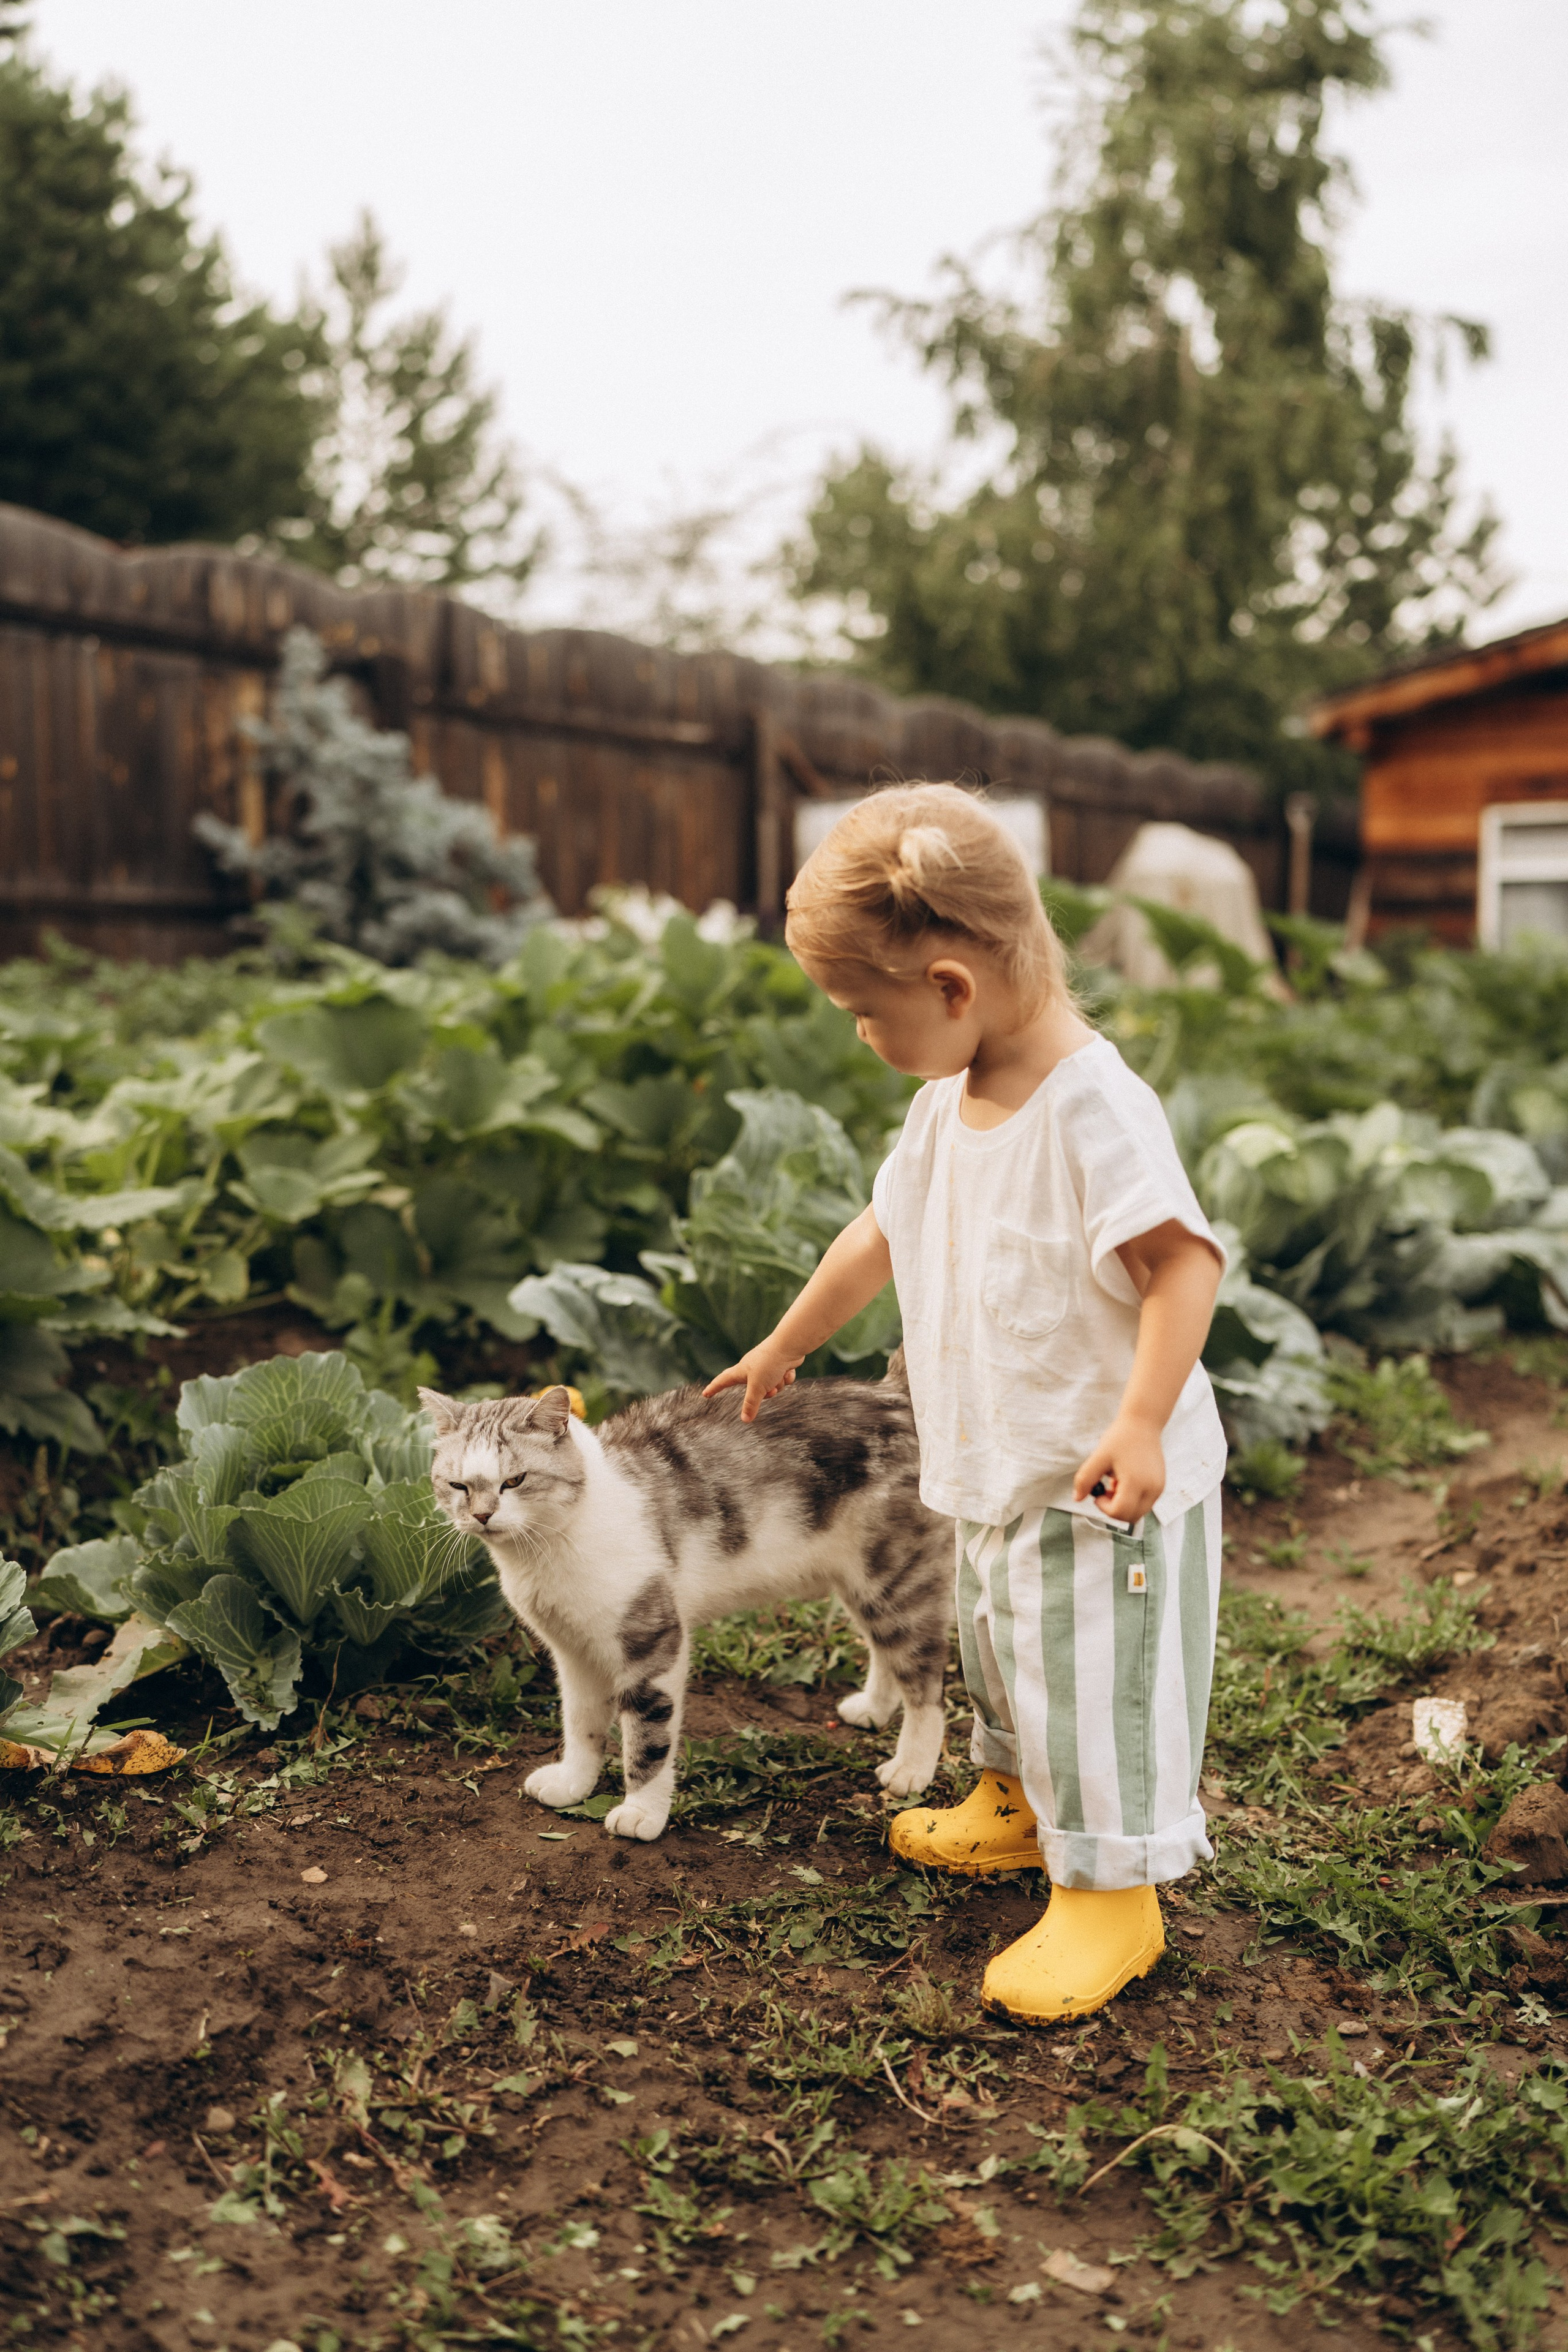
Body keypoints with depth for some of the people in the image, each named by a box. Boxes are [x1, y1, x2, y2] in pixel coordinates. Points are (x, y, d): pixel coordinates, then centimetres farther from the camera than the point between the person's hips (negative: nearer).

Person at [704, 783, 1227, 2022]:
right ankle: (1015, 1805, 49)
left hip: (1107, 1489, -9)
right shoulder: (947, 1105, 4)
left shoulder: (1096, 1105, -25)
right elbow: (879, 1235, 17)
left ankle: (1113, 1895, 20)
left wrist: (1141, 1422, -37)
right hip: (1000, 1476, 9)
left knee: (1094, 1687, 1)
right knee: (1001, 1651, 26)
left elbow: (1185, 1261, -29)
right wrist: (783, 1348, 27)